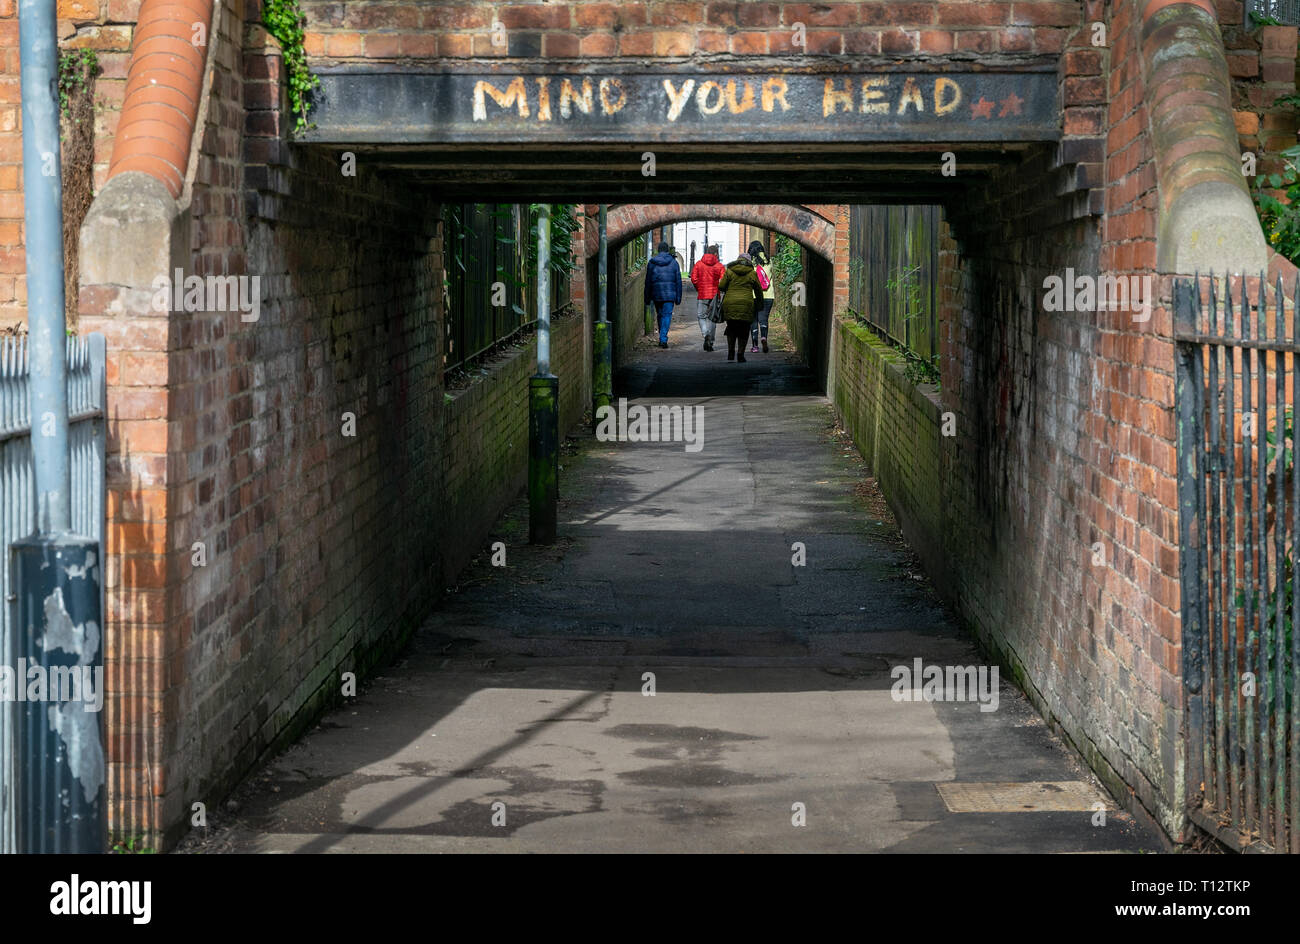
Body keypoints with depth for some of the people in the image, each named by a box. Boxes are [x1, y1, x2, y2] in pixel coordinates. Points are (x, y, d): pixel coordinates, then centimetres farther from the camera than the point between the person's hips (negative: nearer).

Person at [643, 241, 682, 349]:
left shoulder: (652, 262, 3)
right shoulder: (673, 262, 1)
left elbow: (648, 281, 5)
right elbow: (678, 281, 1)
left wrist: (647, 298, 10)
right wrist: (678, 297, 5)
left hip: (656, 294, 2)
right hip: (669, 294, -2)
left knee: (660, 315, 16)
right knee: (667, 315, -2)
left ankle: (662, 339, 22)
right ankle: (663, 339, -15)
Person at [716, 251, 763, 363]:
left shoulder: (729, 271, 5)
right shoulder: (752, 273, 5)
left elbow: (721, 287, 2)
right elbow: (758, 290, 12)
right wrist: (759, 302, 28)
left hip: (730, 304, 1)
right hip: (746, 305, -1)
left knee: (731, 328, 17)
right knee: (743, 330, 7)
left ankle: (731, 352, 9)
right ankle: (740, 355, 4)